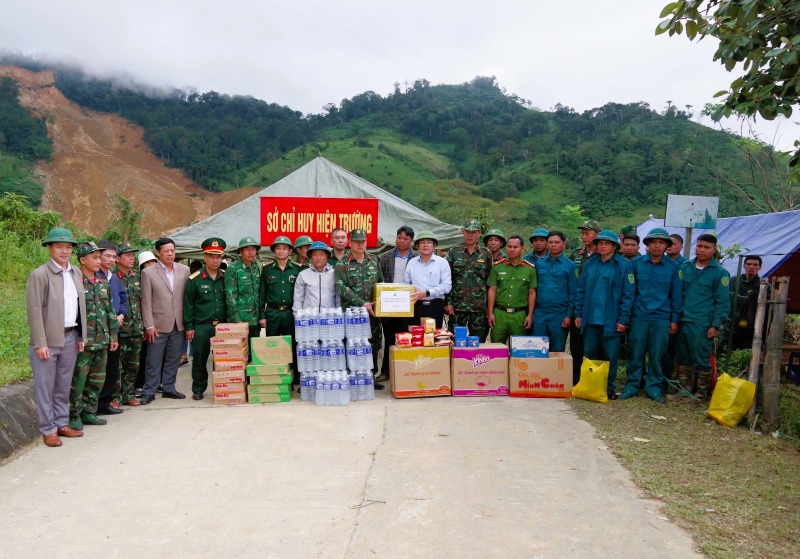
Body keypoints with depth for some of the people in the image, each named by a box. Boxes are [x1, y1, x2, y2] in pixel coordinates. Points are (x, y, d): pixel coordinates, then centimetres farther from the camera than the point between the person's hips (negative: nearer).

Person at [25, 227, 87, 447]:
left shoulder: (76, 273, 9)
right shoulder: (39, 275, -10)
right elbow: (34, 311, -12)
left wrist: (81, 336, 8)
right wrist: (40, 343, -15)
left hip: (70, 337, 6)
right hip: (48, 340, -6)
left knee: (64, 385, 15)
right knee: (45, 387, 4)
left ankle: (62, 423, 27)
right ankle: (48, 430, 15)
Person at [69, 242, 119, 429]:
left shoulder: (103, 283, 11)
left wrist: (113, 335, 12)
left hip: (102, 341, 7)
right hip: (82, 342, -6)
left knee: (98, 379, 13)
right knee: (78, 380, 1)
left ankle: (88, 412, 25)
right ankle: (73, 416, 15)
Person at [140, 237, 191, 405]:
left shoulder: (184, 270, 4)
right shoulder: (148, 272, -3)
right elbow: (146, 302, -4)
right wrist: (149, 325, -7)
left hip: (179, 324, 3)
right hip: (159, 325, -3)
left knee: (173, 359, 11)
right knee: (154, 361, 4)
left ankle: (168, 388, 23)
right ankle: (149, 391, 15)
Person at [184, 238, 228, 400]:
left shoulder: (225, 278, 7)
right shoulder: (194, 279, -3)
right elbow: (188, 305, -2)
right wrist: (189, 327, -5)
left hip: (222, 326, 2)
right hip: (201, 326, -2)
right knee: (199, 359, 7)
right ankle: (198, 389, 20)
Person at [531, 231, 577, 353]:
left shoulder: (570, 266, 0)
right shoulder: (539, 263, 9)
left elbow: (573, 293, -2)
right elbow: (534, 288, 11)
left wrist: (569, 315, -8)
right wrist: (531, 312, 4)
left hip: (559, 314, -2)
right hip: (539, 313, 3)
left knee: (557, 351, 8)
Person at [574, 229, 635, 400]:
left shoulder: (624, 266, -3)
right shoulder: (589, 264, 8)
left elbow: (628, 295, -7)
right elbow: (581, 290, 9)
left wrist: (623, 320, -11)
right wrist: (578, 314, 4)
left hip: (611, 321, -3)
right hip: (590, 320, 3)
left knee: (610, 356, 6)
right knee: (590, 354, 11)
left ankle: (610, 388, 19)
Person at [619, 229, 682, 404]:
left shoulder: (673, 267, 1)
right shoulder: (636, 263, 2)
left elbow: (676, 295, 5)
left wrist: (675, 319, 3)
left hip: (662, 318, 0)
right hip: (638, 316, 0)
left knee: (656, 356, 7)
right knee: (635, 354, 6)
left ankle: (654, 388, 19)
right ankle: (632, 386, 16)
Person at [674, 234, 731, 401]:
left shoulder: (720, 273, -2)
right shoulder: (685, 267, 10)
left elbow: (722, 303, -2)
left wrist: (716, 325, -8)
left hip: (702, 324, -4)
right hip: (682, 322, 4)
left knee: (701, 360, 1)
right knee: (683, 358, 12)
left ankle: (702, 392, 14)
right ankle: (684, 389, 23)